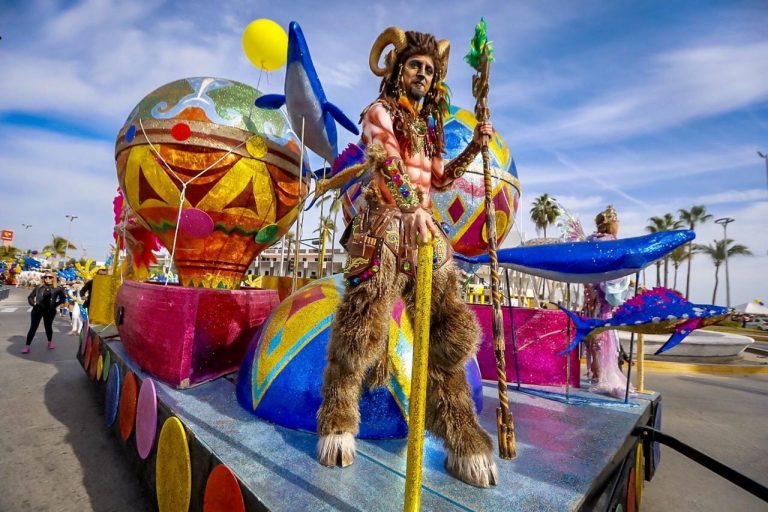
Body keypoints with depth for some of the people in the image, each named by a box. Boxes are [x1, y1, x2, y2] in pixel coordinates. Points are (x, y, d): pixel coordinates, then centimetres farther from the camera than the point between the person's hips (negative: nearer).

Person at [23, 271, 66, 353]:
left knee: (48, 327, 13)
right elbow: (30, 297, 8)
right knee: (33, 327, 0)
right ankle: (27, 346, 5)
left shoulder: (57, 289, -2)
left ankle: (50, 342, 34)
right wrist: (33, 304, -7)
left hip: (50, 311, 0)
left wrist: (55, 304, -6)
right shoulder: (38, 287, 1)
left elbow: (63, 298, 4)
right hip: (38, 309, 0)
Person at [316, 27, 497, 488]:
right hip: (385, 225, -6)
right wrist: (411, 207, -30)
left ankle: (461, 439, 11)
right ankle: (338, 424, 14)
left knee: (451, 328, 0)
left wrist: (475, 146, 18)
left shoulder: (429, 126, 26)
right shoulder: (380, 113, 6)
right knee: (363, 323, -7)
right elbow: (386, 161, -13)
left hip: (425, 229, 6)